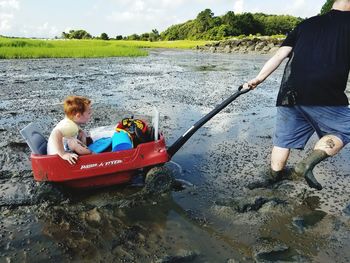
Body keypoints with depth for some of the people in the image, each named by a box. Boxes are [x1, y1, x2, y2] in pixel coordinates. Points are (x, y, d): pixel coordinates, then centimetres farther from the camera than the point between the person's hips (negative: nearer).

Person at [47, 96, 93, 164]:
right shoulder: (69, 126, -31)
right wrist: (63, 154, -49)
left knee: (82, 134, 4)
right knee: (72, 142, -32)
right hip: (57, 155, -9)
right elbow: (56, 135, -48)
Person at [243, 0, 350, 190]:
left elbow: (279, 55, 11)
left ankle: (273, 180, 24)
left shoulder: (307, 24, 18)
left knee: (283, 139, 15)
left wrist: (258, 79, 12)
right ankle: (309, 162, -3)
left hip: (289, 94, 5)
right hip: (324, 96, -4)